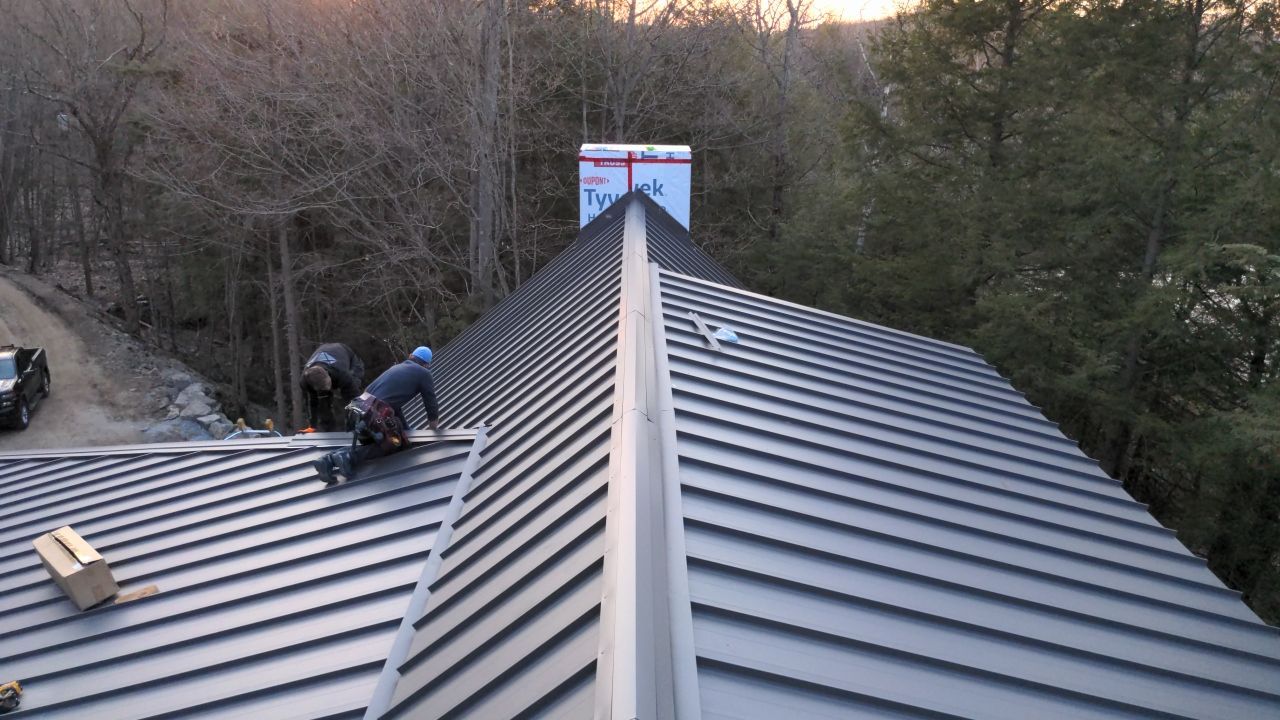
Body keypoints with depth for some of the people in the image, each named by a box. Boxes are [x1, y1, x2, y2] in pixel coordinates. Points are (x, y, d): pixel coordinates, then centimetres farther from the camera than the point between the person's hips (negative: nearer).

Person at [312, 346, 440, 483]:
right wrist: (433, 422, 33)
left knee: (371, 443, 28)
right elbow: (430, 400, 14)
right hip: (377, 413, -7)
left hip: (360, 407, 7)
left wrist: (405, 427, 42)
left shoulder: (396, 367, 29)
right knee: (398, 443, 14)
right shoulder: (424, 374, 8)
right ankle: (350, 457, -6)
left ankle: (330, 459, 5)